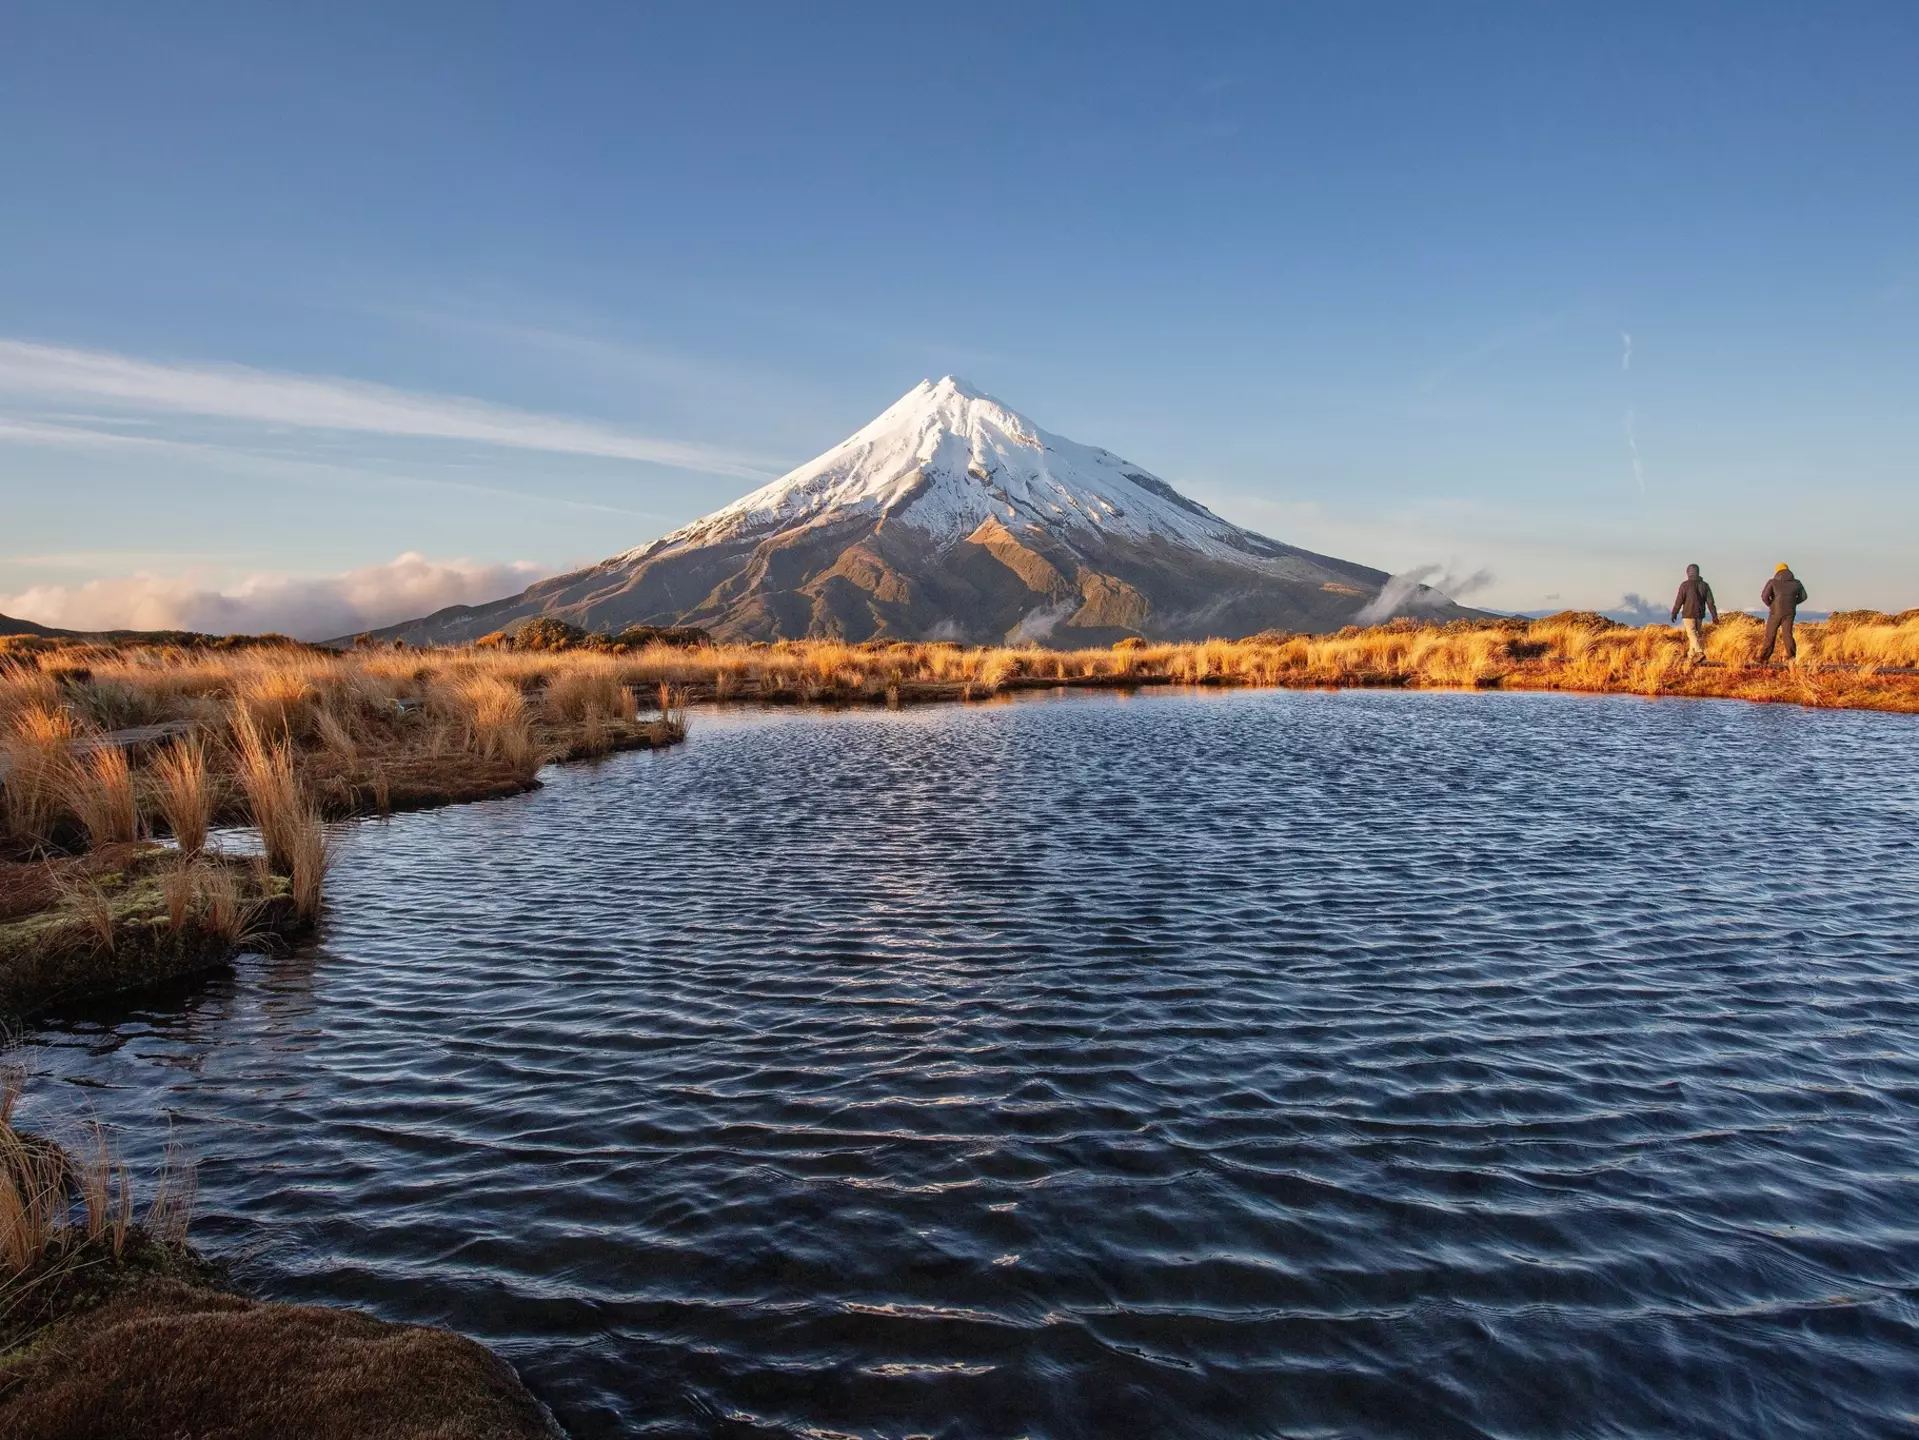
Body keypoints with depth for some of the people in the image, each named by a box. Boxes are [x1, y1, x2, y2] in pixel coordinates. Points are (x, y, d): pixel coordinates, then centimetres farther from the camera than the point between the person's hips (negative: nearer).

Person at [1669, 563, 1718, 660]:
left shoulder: (1685, 585, -9)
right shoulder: (1704, 585, 5)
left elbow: (1679, 600, -9)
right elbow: (1710, 602, 3)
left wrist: (1674, 613, 1)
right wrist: (1714, 616, 3)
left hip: (1688, 613, -5)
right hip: (1700, 614, 5)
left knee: (1692, 634, -8)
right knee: (1695, 633, 15)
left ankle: (1700, 653, -25)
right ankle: (1691, 655, 23)